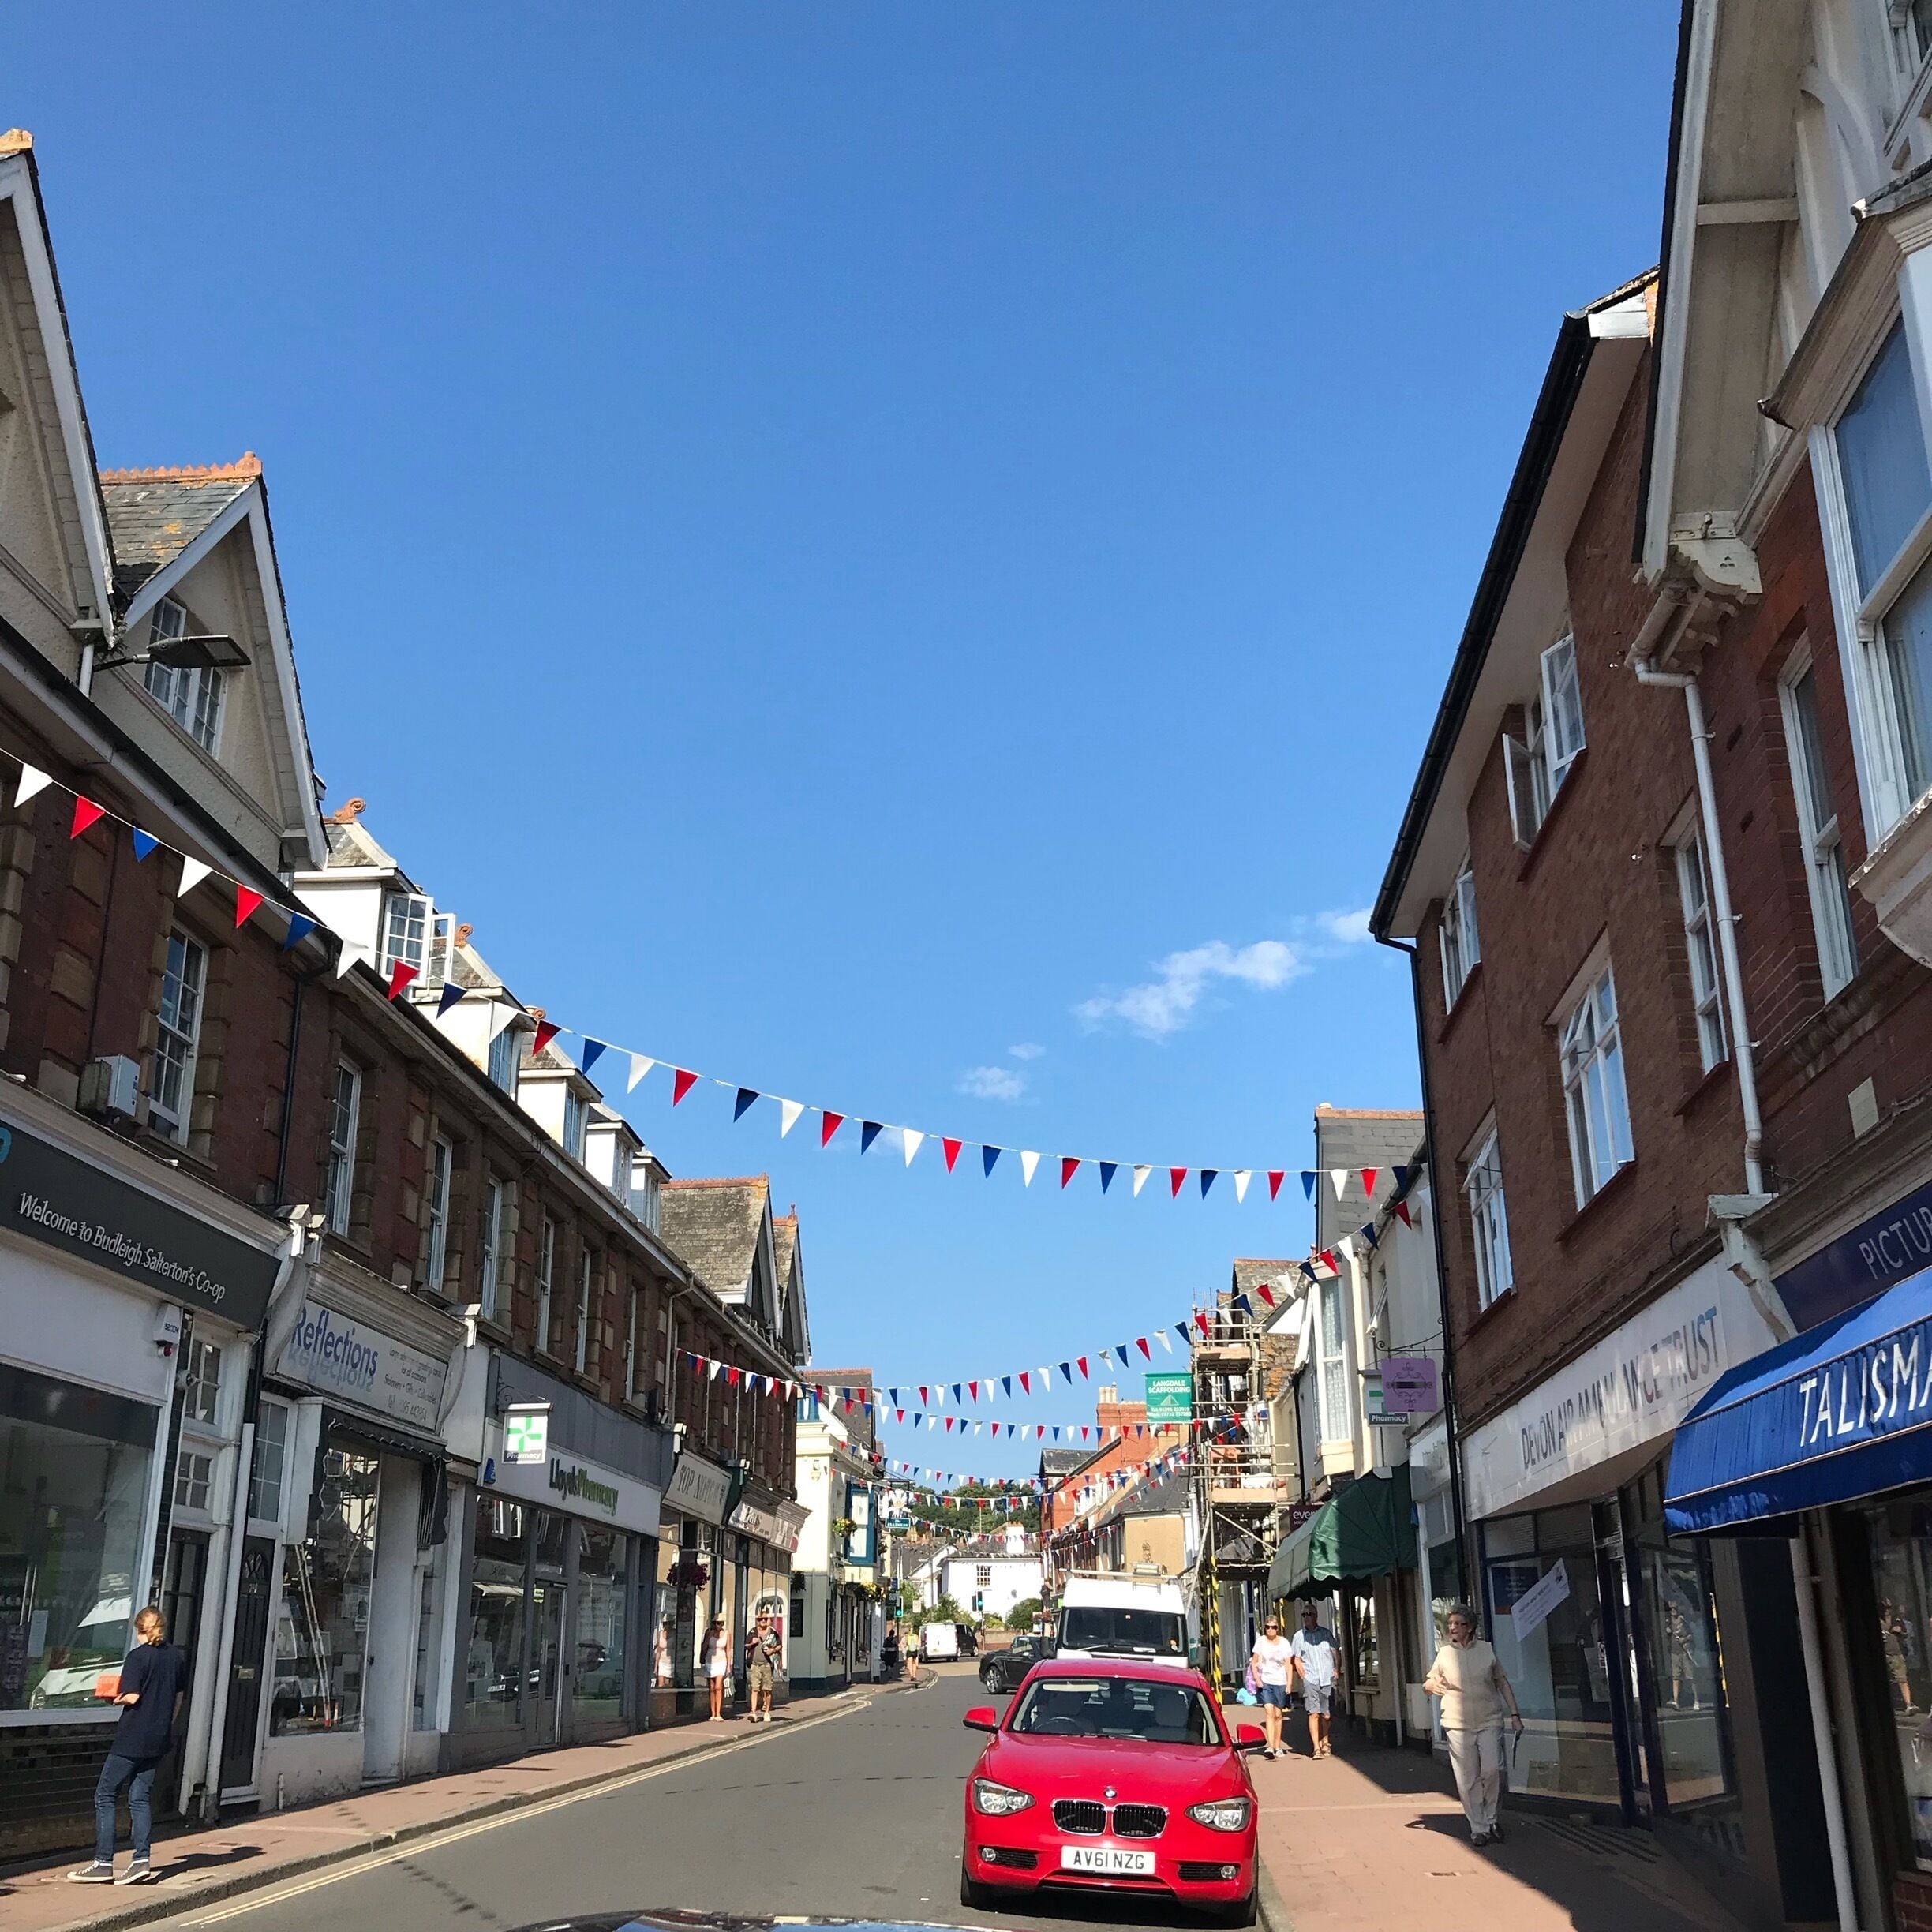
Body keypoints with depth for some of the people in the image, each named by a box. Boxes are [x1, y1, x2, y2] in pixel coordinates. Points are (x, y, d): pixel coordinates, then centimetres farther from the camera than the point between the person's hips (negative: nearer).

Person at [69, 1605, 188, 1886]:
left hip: (133, 1738, -7)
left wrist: (115, 1698, 3)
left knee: (105, 1796, 3)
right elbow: (178, 1699, 15)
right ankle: (141, 1861, 3)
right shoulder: (177, 1657, 9)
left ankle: (103, 1864, 1)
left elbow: (132, 1697, -18)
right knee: (141, 1798, 11)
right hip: (160, 1739, 7)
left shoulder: (139, 1656, -11)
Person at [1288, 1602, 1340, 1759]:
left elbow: (1335, 1653, 14)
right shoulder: (1299, 1636, 6)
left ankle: (1325, 1744, 21)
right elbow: (1297, 1660, 8)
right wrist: (1304, 1677, -3)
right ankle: (1316, 1748, -11)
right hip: (1310, 1680, -1)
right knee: (1313, 1713, -11)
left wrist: (1336, 1670, 1)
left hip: (1327, 1680, 1)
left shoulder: (1326, 1634, 9)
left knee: (1326, 1715, 4)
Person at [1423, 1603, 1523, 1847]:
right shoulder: (1444, 1654, 3)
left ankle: (1491, 1819, 11)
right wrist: (1431, 1685, -14)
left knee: (1492, 1770, -11)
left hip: (1489, 1722, 0)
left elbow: (1502, 1682, 11)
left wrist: (1515, 1714, 6)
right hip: (1458, 1725, 0)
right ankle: (1478, 1827, 12)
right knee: (1467, 1780, -1)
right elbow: (1427, 1685, 11)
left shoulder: (1486, 1650, 3)